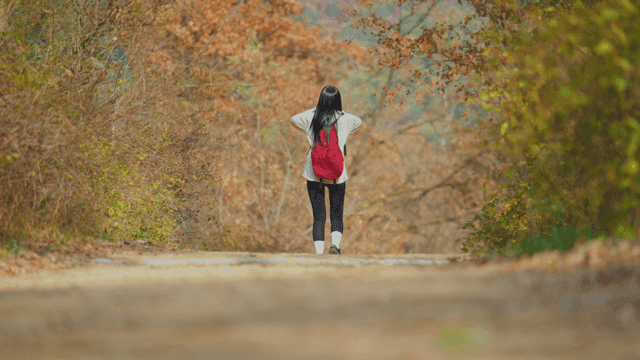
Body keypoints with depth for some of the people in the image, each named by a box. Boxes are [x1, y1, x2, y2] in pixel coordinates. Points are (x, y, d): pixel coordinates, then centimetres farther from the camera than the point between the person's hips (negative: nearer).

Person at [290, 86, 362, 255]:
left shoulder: (311, 117, -3)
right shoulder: (344, 120, -3)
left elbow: (293, 120, 19)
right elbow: (359, 121, 22)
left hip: (314, 173, 0)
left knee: (318, 217, 4)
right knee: (337, 215, 10)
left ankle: (319, 253, -3)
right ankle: (335, 243, -14)